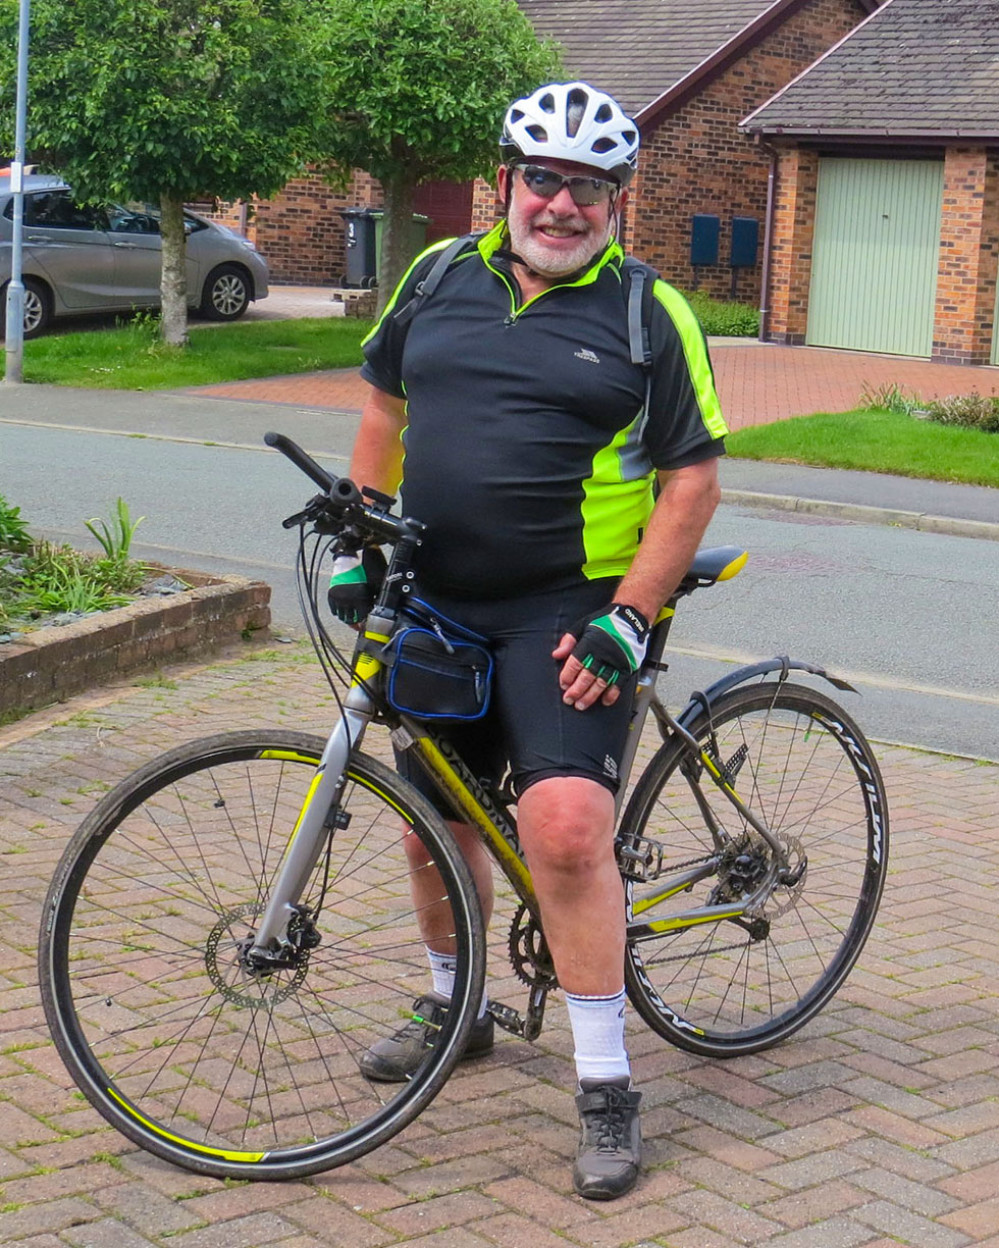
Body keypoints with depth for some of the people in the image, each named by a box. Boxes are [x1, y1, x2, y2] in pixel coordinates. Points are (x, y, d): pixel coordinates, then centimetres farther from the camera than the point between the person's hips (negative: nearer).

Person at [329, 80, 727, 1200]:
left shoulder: (650, 315, -4)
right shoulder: (440, 280, 7)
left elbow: (692, 482, -6)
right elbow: (385, 410, 18)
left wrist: (626, 619, -14)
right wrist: (356, 541, 9)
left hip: (570, 614, -5)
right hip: (437, 605, 5)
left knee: (564, 824, -19)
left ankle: (606, 1087, -6)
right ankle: (452, 1006, 41)